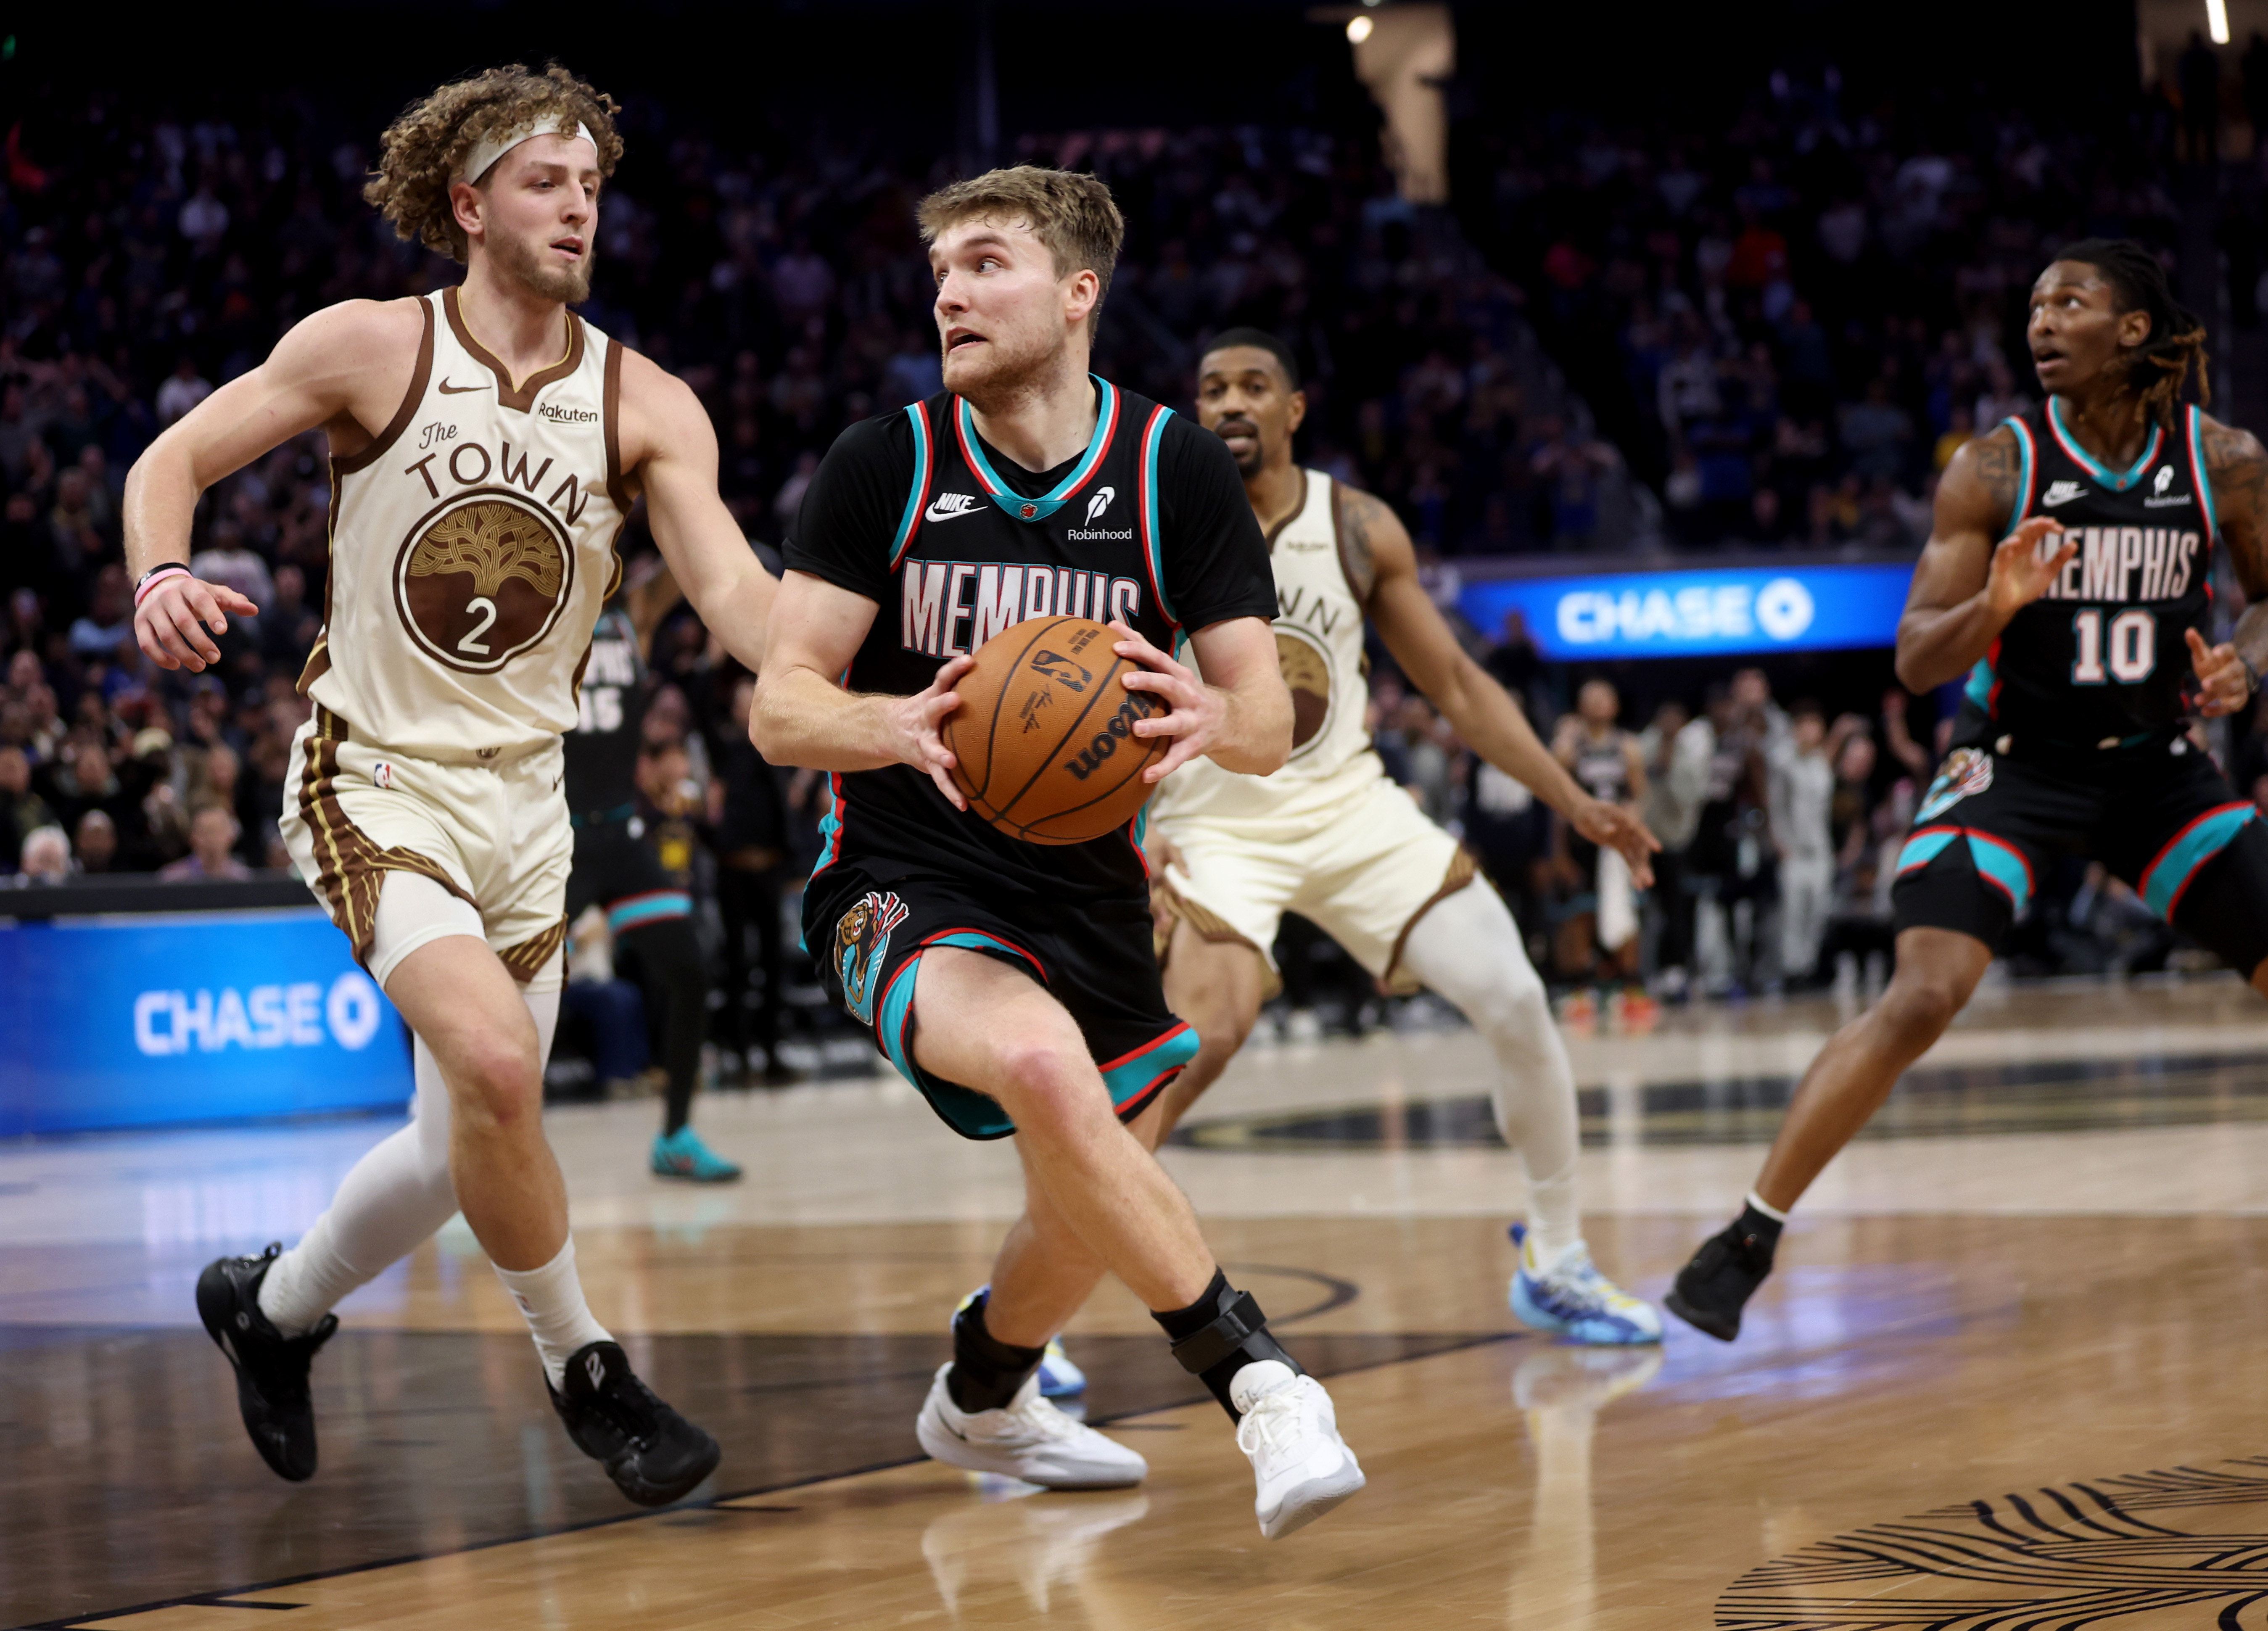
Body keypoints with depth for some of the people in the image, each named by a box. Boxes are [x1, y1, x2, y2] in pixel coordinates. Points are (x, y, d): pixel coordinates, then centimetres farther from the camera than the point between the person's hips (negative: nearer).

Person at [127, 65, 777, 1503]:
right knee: (495, 1057, -27)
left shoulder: (647, 407, -3)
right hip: (375, 780, -5)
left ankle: (273, 1307, 40)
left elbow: (734, 590, -14)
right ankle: (585, 1370, -8)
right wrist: (162, 577, -23)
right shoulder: (372, 350, -9)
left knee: (463, 1149, 12)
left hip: (525, 795, 5)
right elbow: (174, 460, -1)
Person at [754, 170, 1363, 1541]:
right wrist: (902, 725, -32)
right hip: (906, 886, -4)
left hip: (1088, 887, 4)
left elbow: (1270, 726, -5)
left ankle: (984, 1399, 50)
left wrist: (1207, 718, -30)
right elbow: (781, 707, -9)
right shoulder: (885, 466, -7)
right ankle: (1263, 1386, -31)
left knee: (1097, 1207, 17)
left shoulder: (1174, 471, -4)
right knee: (1043, 1063, -35)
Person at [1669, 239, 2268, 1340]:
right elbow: (1916, 661, -12)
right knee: (1922, 998, -20)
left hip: (2155, 766, 3)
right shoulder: (1994, 471, -13)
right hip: (2012, 764, -3)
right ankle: (1745, 1242, -14)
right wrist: (1993, 608, -33)